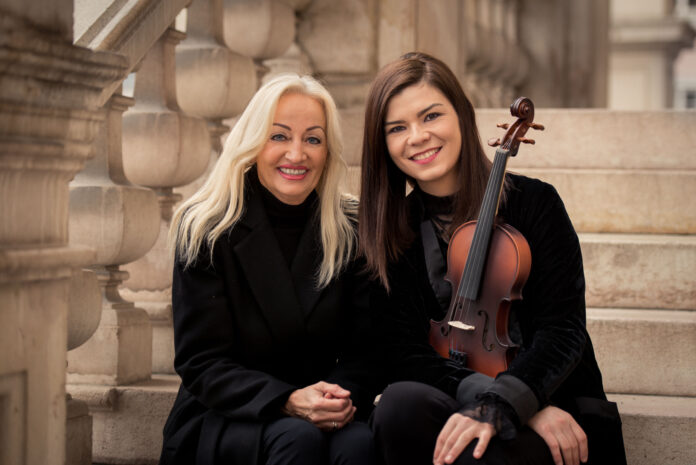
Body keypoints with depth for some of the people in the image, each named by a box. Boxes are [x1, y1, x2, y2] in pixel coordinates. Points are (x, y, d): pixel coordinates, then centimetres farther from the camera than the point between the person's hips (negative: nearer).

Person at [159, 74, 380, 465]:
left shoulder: (352, 231, 3)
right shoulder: (206, 232, -3)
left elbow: (362, 349, 4)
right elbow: (201, 364, -8)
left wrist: (344, 396, -19)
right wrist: (287, 401, -24)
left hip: (327, 417, 2)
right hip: (221, 422, -1)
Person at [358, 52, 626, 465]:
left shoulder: (533, 202, -1)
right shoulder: (394, 233, 6)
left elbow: (562, 331, -10)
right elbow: (408, 356, -3)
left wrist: (496, 405, -27)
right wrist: (486, 397, -20)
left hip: (556, 417, -3)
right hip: (452, 406, 3)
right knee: (401, 404, -31)